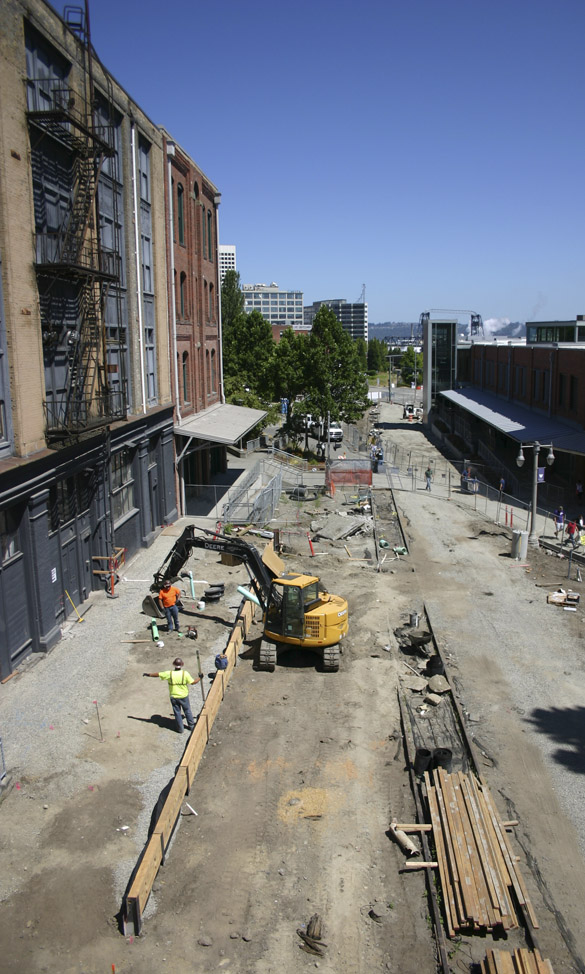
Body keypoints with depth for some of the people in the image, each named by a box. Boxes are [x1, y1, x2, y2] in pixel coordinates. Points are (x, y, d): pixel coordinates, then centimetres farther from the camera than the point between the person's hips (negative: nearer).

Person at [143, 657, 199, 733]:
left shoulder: (169, 673, -15)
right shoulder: (185, 673, -17)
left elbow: (158, 674, -5)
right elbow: (193, 682, -11)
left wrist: (148, 674, 10)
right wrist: (199, 678, 8)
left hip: (174, 697, 1)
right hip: (184, 696, 0)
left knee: (177, 712, 15)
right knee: (187, 711, 18)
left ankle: (180, 728, 24)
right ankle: (191, 725, 30)